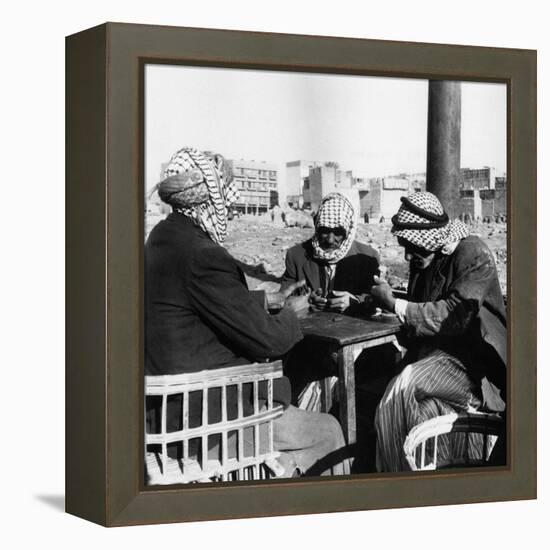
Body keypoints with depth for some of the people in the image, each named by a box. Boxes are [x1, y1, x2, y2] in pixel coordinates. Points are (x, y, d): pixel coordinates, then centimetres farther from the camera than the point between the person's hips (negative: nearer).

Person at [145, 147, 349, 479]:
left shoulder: (162, 237, 5)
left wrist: (270, 302, 16)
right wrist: (290, 314, 0)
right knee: (327, 432, 6)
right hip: (206, 412, -10)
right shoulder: (202, 256, -25)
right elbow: (266, 339, -19)